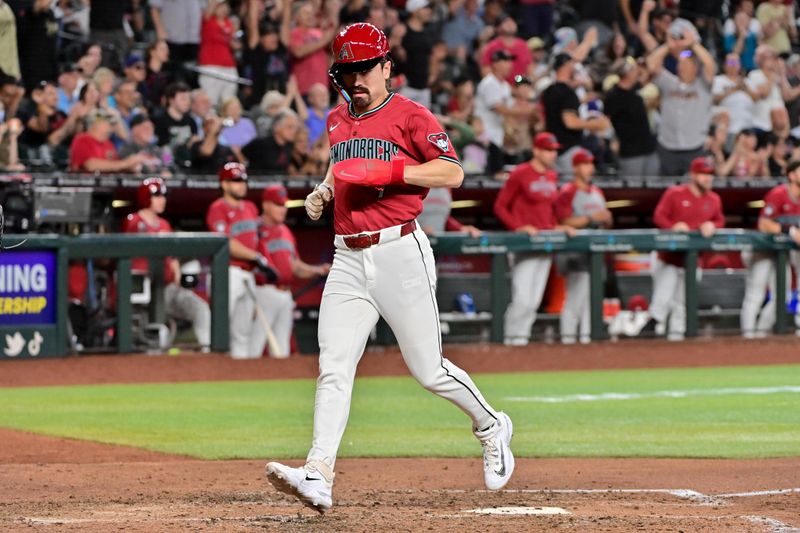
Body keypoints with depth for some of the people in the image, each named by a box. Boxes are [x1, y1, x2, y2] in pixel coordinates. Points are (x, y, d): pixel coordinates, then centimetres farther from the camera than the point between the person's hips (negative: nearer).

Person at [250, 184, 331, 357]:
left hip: (285, 295, 8)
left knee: (282, 349, 10)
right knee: (255, 345, -12)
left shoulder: (286, 232, 19)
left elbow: (296, 267, 22)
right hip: (265, 291, -8)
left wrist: (319, 270, 9)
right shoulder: (257, 231, -6)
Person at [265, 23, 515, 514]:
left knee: (428, 370, 1)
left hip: (400, 252, -5)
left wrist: (389, 170, -21)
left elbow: (452, 173, -13)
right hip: (348, 260, 5)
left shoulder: (410, 115, -4)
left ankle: (491, 426, 29)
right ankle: (318, 475, -19)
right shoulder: (337, 120, 16)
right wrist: (324, 191, 14)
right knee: (334, 366, -9)